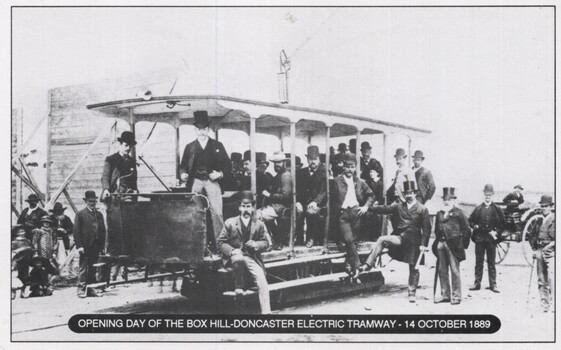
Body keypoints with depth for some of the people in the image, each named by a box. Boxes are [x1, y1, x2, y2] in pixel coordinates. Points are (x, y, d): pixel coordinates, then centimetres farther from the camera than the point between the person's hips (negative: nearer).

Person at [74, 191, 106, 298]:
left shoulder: (99, 215, 16)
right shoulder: (80, 214, 0)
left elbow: (103, 231, 14)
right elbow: (76, 231, -5)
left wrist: (102, 245, 6)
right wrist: (79, 246, -13)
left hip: (96, 247, 5)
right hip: (85, 247, -5)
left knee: (93, 269, 8)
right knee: (83, 268, -3)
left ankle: (91, 289, 13)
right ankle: (81, 289, 0)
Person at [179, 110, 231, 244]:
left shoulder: (217, 145, 12)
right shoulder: (189, 147, 14)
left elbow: (227, 164, 10)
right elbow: (183, 165, 14)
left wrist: (220, 173, -7)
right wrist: (183, 174, -7)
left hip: (212, 182, -1)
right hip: (195, 182, 1)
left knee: (216, 214, -10)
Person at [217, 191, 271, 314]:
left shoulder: (259, 225, 7)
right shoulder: (230, 223, 1)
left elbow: (266, 242, 13)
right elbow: (221, 243, 1)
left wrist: (256, 245, -10)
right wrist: (232, 251, -18)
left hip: (252, 258, 2)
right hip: (235, 256, -2)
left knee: (262, 283, -21)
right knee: (239, 258, -40)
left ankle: (266, 312, -18)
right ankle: (239, 287, -17)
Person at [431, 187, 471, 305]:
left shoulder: (458, 213, 0)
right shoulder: (439, 214, 15)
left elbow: (467, 229, 0)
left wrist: (462, 243, -1)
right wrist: (437, 242, 10)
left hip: (453, 245, -5)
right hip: (441, 244, 6)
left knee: (455, 271, -4)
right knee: (442, 270, 7)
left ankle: (456, 296, 2)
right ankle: (445, 295, 16)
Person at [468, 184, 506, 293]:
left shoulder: (497, 209, 3)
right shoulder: (478, 208, 7)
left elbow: (503, 223, 5)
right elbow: (470, 220, 13)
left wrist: (496, 232, -7)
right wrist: (475, 226, -5)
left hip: (491, 239, -1)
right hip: (479, 238, 1)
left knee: (491, 263, 3)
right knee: (479, 262, 6)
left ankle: (493, 285, 7)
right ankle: (477, 283, 11)